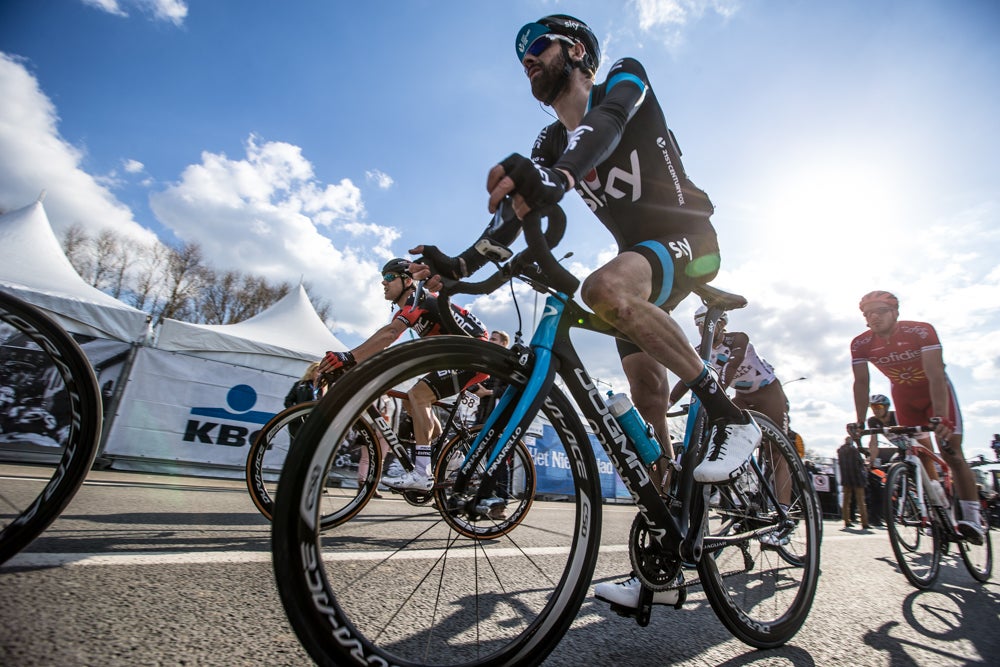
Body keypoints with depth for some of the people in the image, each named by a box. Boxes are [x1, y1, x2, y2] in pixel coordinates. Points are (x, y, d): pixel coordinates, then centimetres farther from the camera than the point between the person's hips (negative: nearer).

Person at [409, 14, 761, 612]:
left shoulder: (625, 78, -2)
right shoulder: (552, 145, 12)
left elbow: (606, 124, -26)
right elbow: (518, 203, -2)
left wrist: (559, 175, -48)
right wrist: (460, 264, -17)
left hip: (689, 238, -5)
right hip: (641, 258, 6)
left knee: (605, 288, -39)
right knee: (647, 405, -1)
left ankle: (731, 415, -22)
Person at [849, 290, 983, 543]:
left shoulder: (921, 331, -29)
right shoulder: (860, 344, -20)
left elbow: (936, 376, -34)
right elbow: (861, 383, -17)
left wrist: (941, 417, -44)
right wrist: (860, 422, -23)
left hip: (936, 391, -2)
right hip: (904, 396, 3)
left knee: (952, 454, -10)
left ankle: (971, 517, -2)